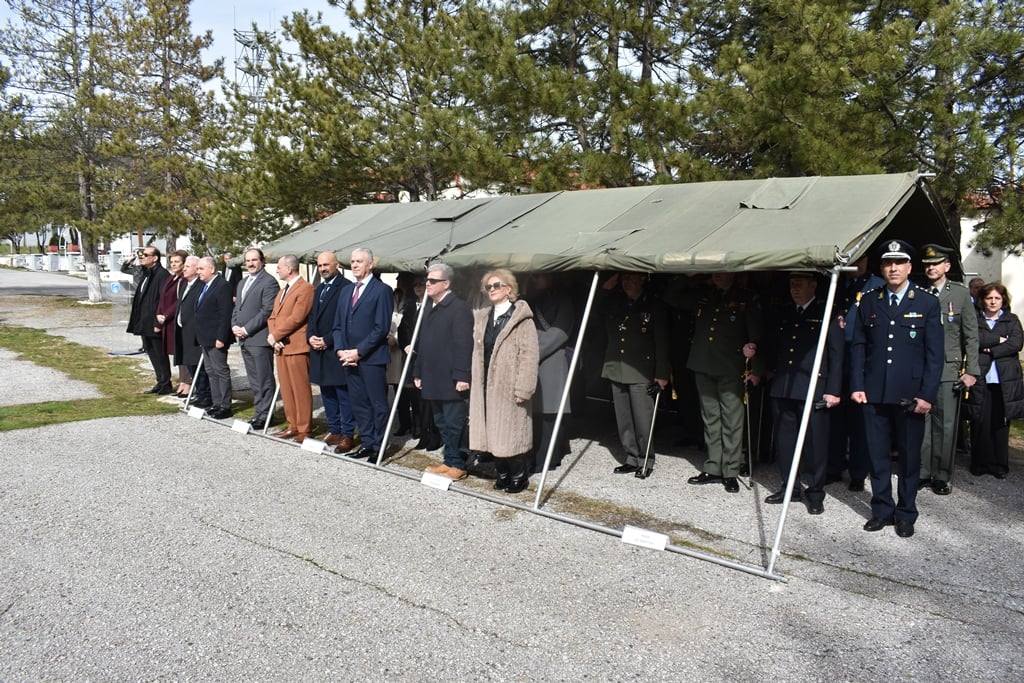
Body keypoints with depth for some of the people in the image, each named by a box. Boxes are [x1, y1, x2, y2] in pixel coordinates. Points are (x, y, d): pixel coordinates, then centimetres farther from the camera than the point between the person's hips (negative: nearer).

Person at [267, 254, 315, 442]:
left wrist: (275, 335, -11)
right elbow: (273, 316, 17)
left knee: (300, 390, -4)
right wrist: (272, 337, -1)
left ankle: (304, 430, 2)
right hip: (280, 347, 9)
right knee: (286, 390, 12)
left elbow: (296, 318, -18)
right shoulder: (283, 290, 22)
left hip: (296, 347, -9)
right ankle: (292, 426, 20)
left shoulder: (305, 289, -10)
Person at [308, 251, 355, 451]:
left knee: (343, 395, -3)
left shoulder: (346, 287, -10)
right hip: (319, 350, 9)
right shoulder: (319, 289, 18)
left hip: (336, 350, -8)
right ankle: (334, 430, 23)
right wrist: (311, 336, 2)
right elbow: (312, 316, 20)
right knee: (327, 393, 14)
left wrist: (327, 341, -15)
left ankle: (347, 435, 3)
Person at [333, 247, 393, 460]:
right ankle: (366, 443, 21)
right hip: (349, 358, 7)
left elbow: (381, 328, -13)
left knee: (378, 404, 0)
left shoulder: (382, 290, -7)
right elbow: (337, 326, 16)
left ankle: (379, 446, 9)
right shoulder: (346, 291, 16)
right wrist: (340, 350, -1)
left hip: (372, 358, -7)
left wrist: (358, 351, -14)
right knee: (358, 403, 11)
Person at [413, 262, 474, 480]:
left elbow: (464, 345, -16)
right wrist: (418, 372, 17)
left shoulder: (459, 308, -11)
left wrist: (462, 376, -20)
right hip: (433, 378, 8)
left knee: (453, 423, -1)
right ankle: (450, 461, 24)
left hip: (451, 379, -8)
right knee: (441, 423, 14)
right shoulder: (429, 308, 15)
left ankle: (457, 464, 9)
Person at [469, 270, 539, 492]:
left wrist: (523, 388, -17)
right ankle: (502, 474, 24)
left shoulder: (521, 318, -8)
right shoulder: (482, 317, 13)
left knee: (512, 432, 0)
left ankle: (519, 476, 16)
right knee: (494, 432, 10)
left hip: (510, 388, -6)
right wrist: (473, 381, 12)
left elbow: (529, 355, -13)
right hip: (486, 386, 6)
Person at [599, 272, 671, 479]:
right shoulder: (614, 304, 12)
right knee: (623, 420, 9)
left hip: (641, 372, -5)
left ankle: (646, 461, 10)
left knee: (642, 420, -4)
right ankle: (632, 459, 19)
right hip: (617, 370, 5)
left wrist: (662, 375, -6)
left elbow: (662, 343, -2)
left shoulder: (655, 307, -1)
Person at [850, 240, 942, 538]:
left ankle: (906, 514, 21)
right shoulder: (869, 301, 8)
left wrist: (927, 395, -9)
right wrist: (857, 386, -1)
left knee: (909, 457, 8)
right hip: (874, 393, 2)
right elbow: (858, 346, 8)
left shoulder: (927, 303, 1)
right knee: (878, 455, 8)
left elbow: (934, 354, -2)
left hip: (910, 395, -2)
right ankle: (882, 509, 21)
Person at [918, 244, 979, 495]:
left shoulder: (961, 293, 3)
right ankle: (922, 473, 14)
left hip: (948, 369, -1)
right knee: (920, 423, 4)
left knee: (945, 425, 3)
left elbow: (971, 335, 2)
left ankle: (941, 476, 14)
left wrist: (971, 371, -3)